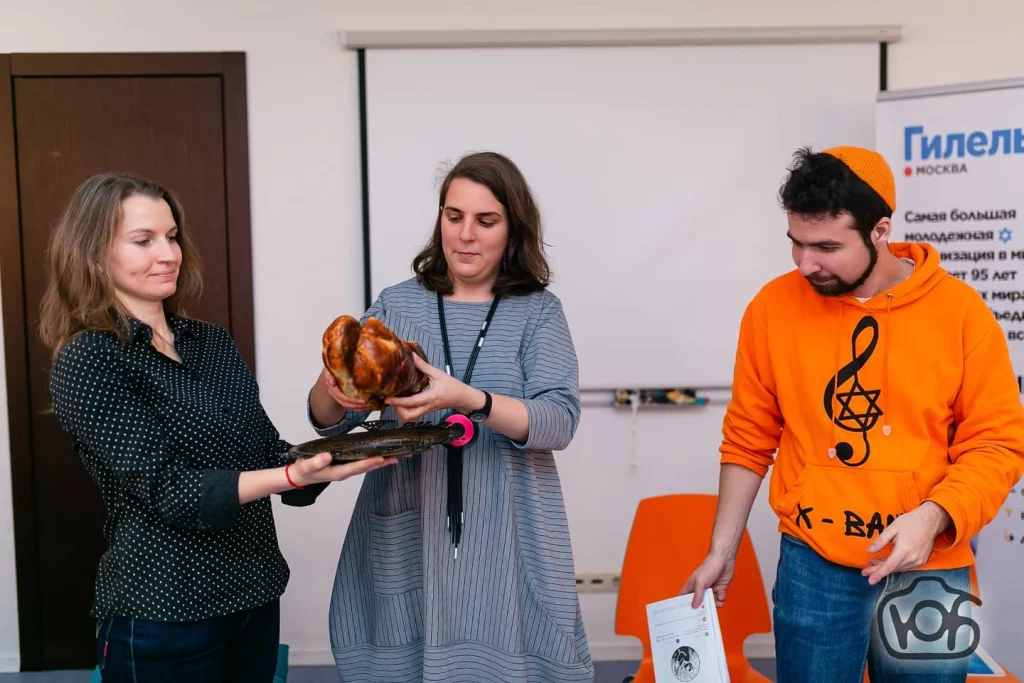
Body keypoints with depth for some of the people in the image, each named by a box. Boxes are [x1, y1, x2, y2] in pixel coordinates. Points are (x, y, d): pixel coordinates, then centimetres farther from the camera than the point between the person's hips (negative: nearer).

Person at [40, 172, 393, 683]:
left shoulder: (213, 342, 7)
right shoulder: (87, 362, -12)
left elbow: (268, 453, 6)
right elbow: (167, 490, -20)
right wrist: (293, 475, -33)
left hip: (257, 595, 6)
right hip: (163, 619, -6)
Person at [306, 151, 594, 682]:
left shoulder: (538, 311, 1)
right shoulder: (396, 304, 5)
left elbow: (560, 420, -12)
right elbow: (328, 421, 4)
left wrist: (468, 401, -28)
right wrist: (333, 390, -20)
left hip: (504, 539, -1)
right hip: (404, 538, 1)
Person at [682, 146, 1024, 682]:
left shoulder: (961, 311, -7)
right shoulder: (773, 307, -4)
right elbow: (749, 440, 4)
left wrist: (933, 516, -19)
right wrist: (721, 550, 5)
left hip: (930, 567, 0)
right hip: (811, 563, 0)